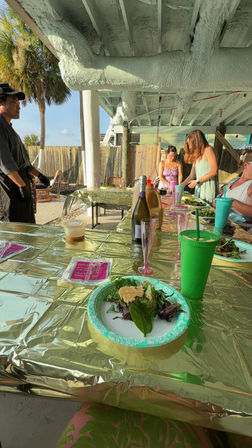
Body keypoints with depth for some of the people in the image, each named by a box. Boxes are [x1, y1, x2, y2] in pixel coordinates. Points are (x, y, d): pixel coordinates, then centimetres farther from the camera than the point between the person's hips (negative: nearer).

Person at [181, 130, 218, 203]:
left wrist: (197, 181, -10)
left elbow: (214, 171, -10)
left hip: (208, 187, -6)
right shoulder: (196, 155, 18)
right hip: (198, 188, 6)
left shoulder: (208, 150, -2)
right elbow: (191, 176, 17)